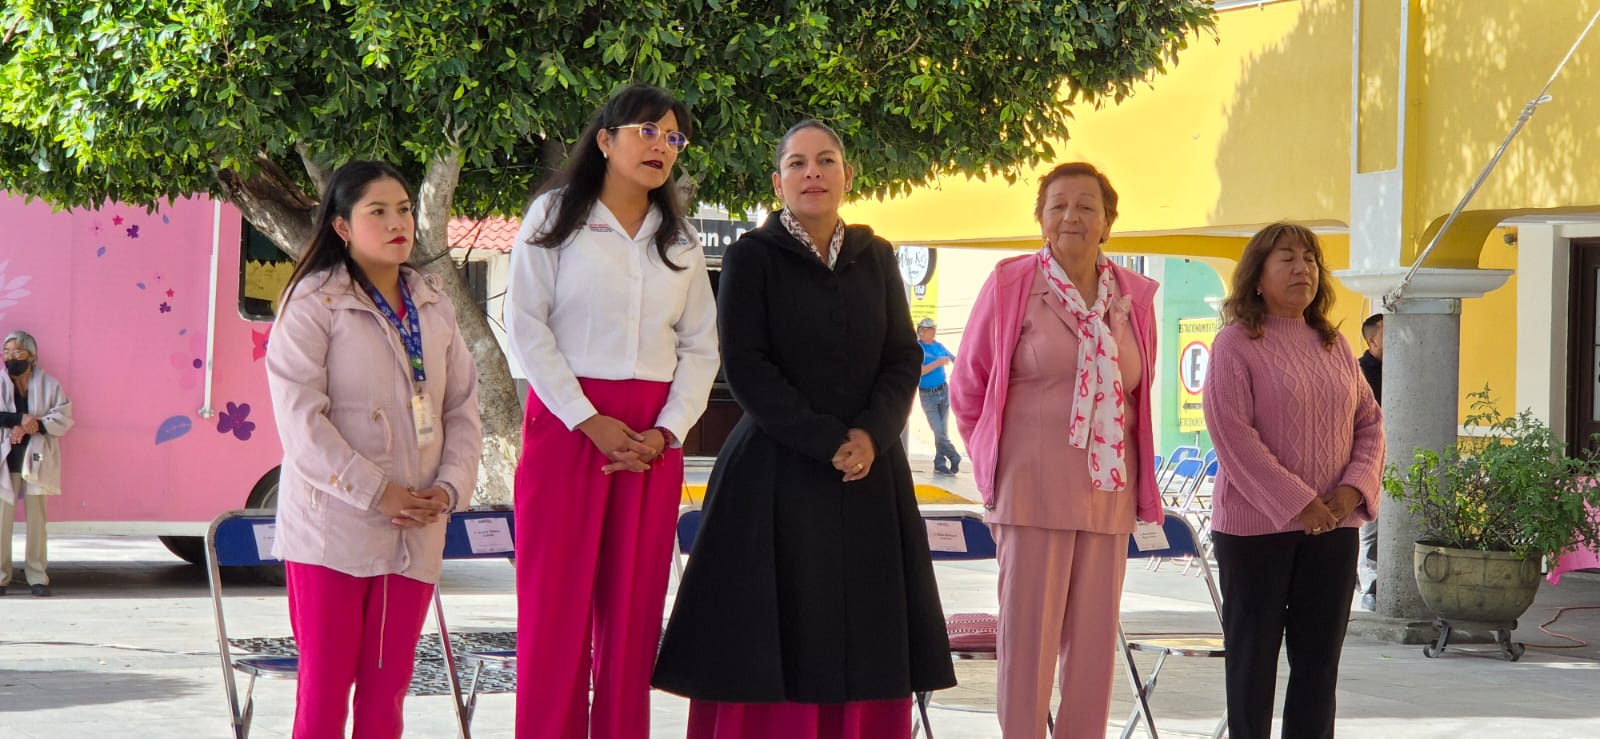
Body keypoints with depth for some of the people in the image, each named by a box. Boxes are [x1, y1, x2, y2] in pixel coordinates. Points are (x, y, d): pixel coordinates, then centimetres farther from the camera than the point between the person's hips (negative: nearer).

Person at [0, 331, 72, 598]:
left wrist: (35, 425, -17)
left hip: (37, 459, 0)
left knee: (37, 518, 3)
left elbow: (64, 418, -2)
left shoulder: (49, 385, 5)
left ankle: (37, 576, 9)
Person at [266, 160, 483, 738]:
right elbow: (300, 418, -14)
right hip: (333, 529, -5)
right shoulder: (313, 304, -6)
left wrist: (450, 487, -3)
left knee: (387, 689, 6)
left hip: (415, 533, 5)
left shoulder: (434, 306, 13)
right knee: (325, 688, -3)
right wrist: (376, 494, -18)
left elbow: (463, 407, 14)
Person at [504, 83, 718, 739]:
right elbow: (526, 325, -4)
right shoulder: (555, 216, 3)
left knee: (634, 607, 2)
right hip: (566, 421, -3)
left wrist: (667, 430, -6)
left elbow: (700, 346, 11)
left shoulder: (680, 241, 15)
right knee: (556, 600, -6)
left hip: (653, 439, 4)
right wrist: (589, 421, -13)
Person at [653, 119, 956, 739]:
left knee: (862, 641, 0)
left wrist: (870, 436, -11)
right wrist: (826, 443, -14)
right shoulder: (752, 256, -1)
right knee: (770, 643, -5)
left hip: (870, 473, 4)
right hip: (777, 473, -4)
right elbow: (744, 365, -8)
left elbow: (904, 359, 8)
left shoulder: (875, 258, 11)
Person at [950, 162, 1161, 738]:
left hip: (1109, 495, 4)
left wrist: (1137, 480, 15)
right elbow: (967, 388, 7)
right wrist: (994, 463, 9)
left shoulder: (1134, 297, 10)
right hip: (1032, 490, -4)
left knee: (1094, 641, 6)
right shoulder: (1010, 286, -1)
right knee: (1029, 633, -3)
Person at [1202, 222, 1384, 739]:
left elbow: (1369, 422, 13)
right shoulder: (1237, 343, -6)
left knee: (1320, 656, 6)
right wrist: (1297, 504, -17)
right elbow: (1232, 434, -14)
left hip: (1333, 524, 5)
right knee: (1254, 651, 2)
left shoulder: (1334, 344, 12)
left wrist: (1354, 489, -5)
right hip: (1257, 524, -5)